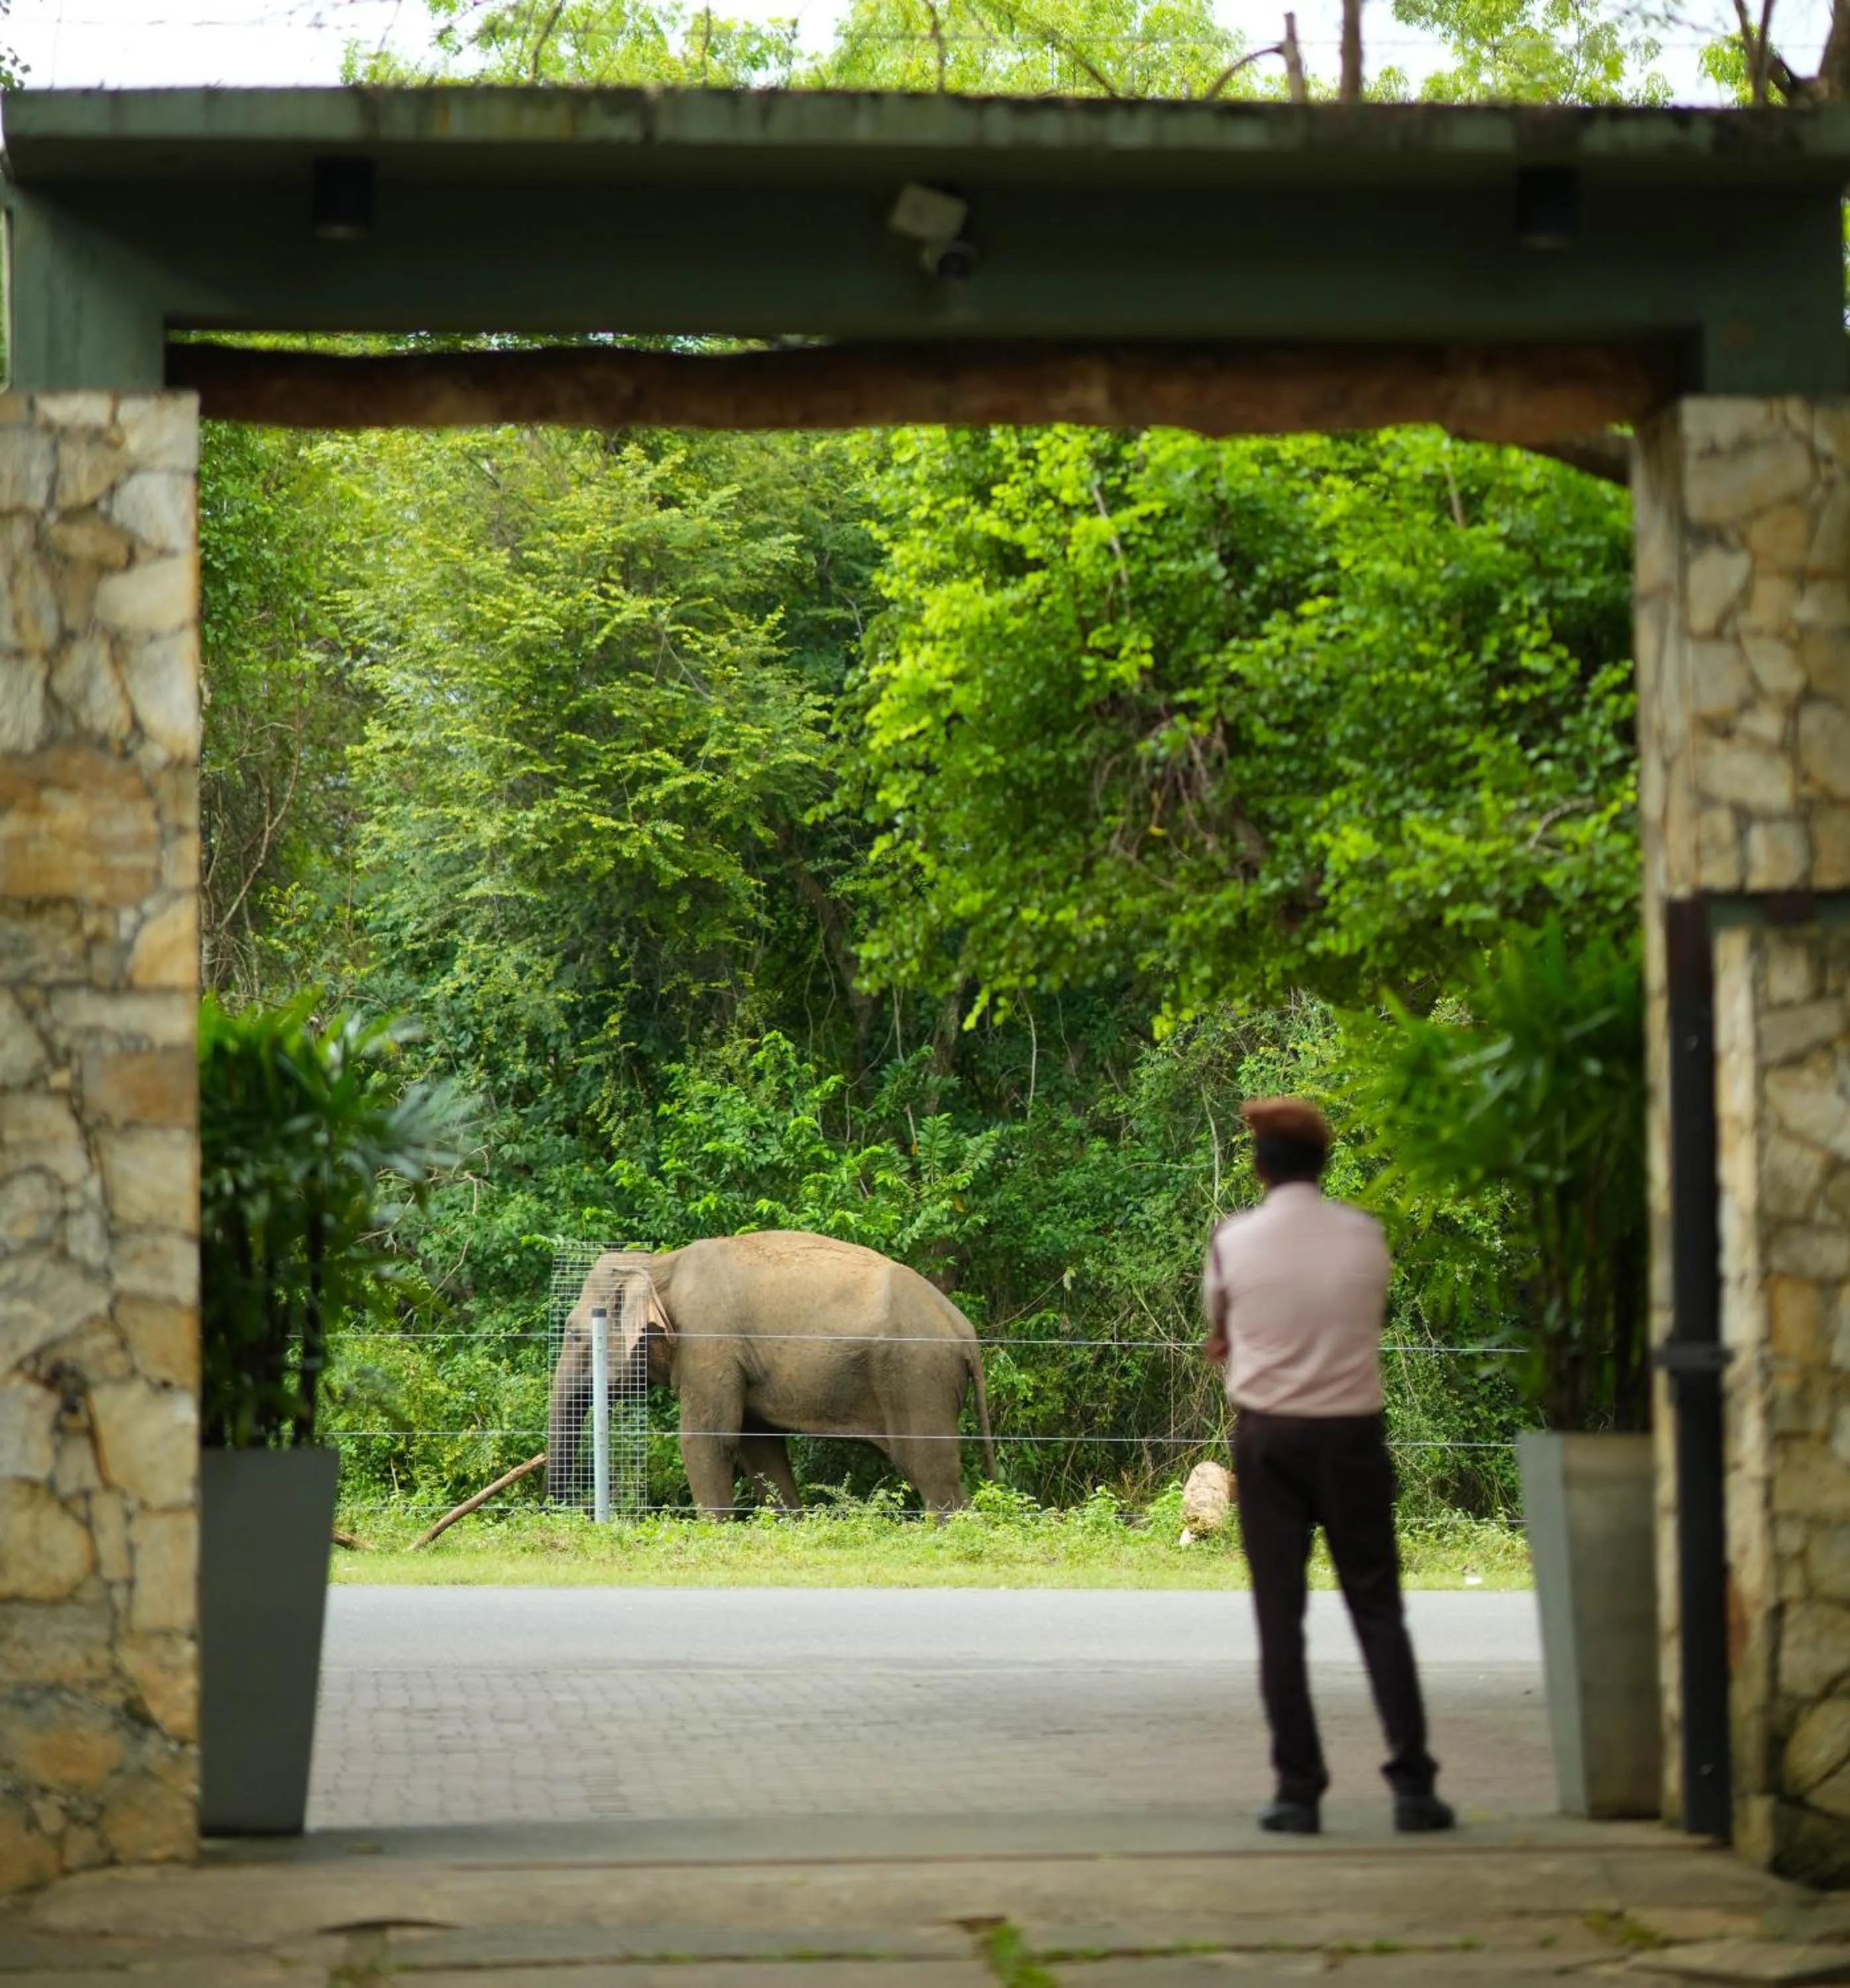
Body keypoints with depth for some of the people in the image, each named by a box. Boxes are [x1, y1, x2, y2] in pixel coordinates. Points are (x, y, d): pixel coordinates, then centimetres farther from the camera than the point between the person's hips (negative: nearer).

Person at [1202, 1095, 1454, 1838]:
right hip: (1352, 1434, 1)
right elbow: (1370, 1319, 10)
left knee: (1280, 1616, 4)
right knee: (1378, 1612, 6)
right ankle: (1412, 1783, 2)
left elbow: (1218, 1330, 8)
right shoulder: (1364, 1235, -2)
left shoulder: (1233, 1240, -5)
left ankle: (1298, 1791, 1)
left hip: (1268, 1438, -1)